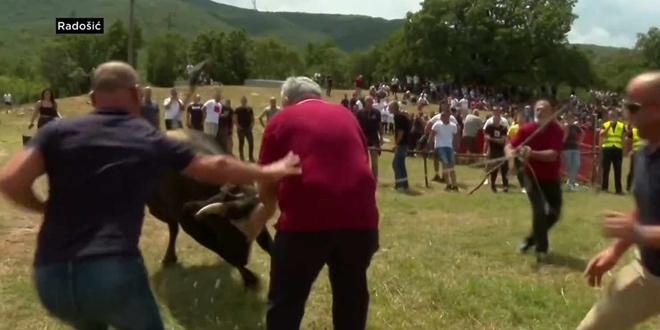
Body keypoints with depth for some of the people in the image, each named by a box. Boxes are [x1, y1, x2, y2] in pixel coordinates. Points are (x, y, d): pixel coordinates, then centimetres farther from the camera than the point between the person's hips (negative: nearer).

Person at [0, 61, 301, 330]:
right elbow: (215, 167, 14)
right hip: (114, 272, -3)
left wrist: (42, 207, 15)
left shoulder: (58, 131, 6)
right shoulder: (150, 140, 6)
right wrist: (267, 172, 28)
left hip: (51, 276, 3)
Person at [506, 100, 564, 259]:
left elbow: (553, 155, -26)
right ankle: (541, 248, 2)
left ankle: (532, 239, 31)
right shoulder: (526, 129, -11)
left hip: (552, 179, 2)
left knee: (554, 213, 10)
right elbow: (509, 146, -11)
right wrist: (512, 153, -35)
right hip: (534, 178, -2)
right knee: (539, 212, -14)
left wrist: (532, 153, -40)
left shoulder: (557, 130, -15)